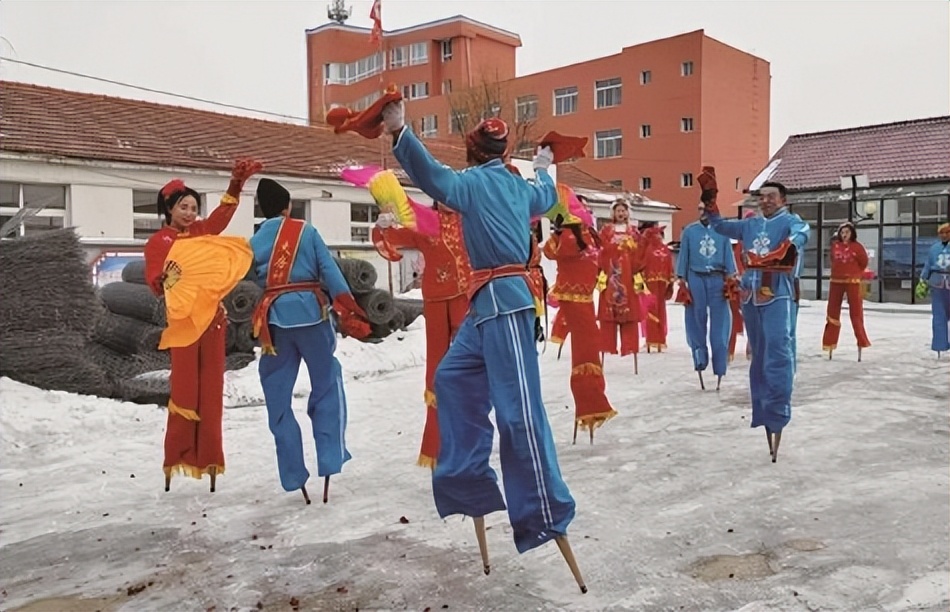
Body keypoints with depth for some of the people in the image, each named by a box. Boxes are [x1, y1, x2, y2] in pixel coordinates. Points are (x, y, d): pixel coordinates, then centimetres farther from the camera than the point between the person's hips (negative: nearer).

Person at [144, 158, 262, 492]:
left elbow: (224, 211, 11)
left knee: (211, 390, 4)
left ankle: (207, 457, 9)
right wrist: (168, 277, -31)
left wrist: (237, 181, -1)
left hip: (213, 317, 5)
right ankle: (177, 456, 1)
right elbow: (155, 284, -9)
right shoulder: (158, 242, -2)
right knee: (184, 389, -7)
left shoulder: (201, 231, 12)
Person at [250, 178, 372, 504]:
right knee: (327, 384, 11)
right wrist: (349, 311, -5)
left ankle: (294, 475, 11)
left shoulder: (254, 242, 12)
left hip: (274, 318, 2)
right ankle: (329, 460, 4)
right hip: (310, 312, -2)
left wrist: (257, 324, 20)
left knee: (278, 396, 8)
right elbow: (329, 271, -3)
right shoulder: (306, 232, 4)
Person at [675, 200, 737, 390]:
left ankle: (719, 366, 4)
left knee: (720, 321, 0)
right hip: (696, 279, 0)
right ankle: (700, 358, 13)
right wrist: (682, 279, 1)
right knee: (696, 320, 2)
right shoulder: (689, 231, 6)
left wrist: (731, 278, 0)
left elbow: (729, 255, 6)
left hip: (717, 279, 0)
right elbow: (683, 256, 6)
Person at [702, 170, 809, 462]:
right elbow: (719, 225, 29)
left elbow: (801, 232, -24)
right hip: (750, 295, 6)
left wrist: (790, 245, -46)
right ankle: (762, 411, 22)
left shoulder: (789, 221, 0)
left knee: (776, 354, -17)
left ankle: (777, 415, -14)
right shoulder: (750, 224, 18)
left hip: (777, 294, -6)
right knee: (758, 355, 12)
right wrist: (709, 198, 17)